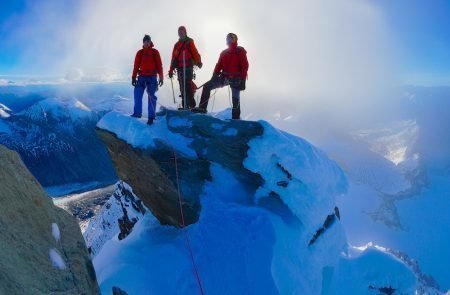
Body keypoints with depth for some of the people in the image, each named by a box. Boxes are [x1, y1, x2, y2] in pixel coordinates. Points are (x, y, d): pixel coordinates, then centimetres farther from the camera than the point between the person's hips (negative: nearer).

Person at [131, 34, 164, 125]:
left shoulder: (155, 52, 6)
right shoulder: (140, 53, 10)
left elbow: (159, 65, 3)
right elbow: (136, 66, 8)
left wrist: (161, 78, -4)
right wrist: (134, 77, 1)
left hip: (152, 77, -3)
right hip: (142, 77, 3)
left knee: (151, 97, -4)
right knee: (137, 94, -3)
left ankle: (151, 117, -2)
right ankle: (137, 113, 9)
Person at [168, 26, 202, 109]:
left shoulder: (189, 42, 3)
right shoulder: (177, 44, 20)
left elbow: (195, 53, -9)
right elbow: (173, 58, 19)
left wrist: (199, 63, -24)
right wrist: (171, 70, 16)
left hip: (188, 67, -6)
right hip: (180, 68, 6)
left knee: (187, 86, -15)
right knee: (182, 88, 5)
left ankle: (191, 105, -14)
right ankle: (185, 106, 10)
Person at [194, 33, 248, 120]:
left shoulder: (240, 51, -1)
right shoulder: (224, 52, 15)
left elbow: (245, 66, -8)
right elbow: (219, 65, 10)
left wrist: (243, 80, -17)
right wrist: (214, 76, -4)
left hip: (235, 79, -5)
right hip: (225, 77, 5)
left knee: (235, 99, -4)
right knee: (207, 86, -5)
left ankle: (236, 118, 3)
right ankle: (202, 108, -4)